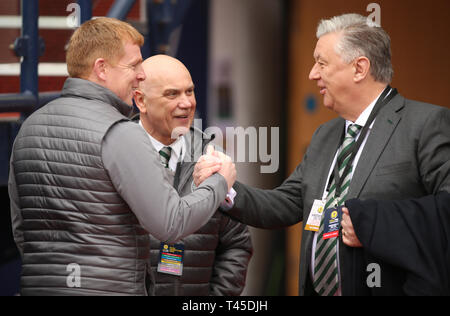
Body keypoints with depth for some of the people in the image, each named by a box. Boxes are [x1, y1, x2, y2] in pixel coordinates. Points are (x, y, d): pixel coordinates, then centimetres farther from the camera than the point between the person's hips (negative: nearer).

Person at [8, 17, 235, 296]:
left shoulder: (28, 128, 11)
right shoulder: (120, 134, -12)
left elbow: (20, 231, 15)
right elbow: (171, 224, -14)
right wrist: (219, 183, 2)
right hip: (109, 288, -7)